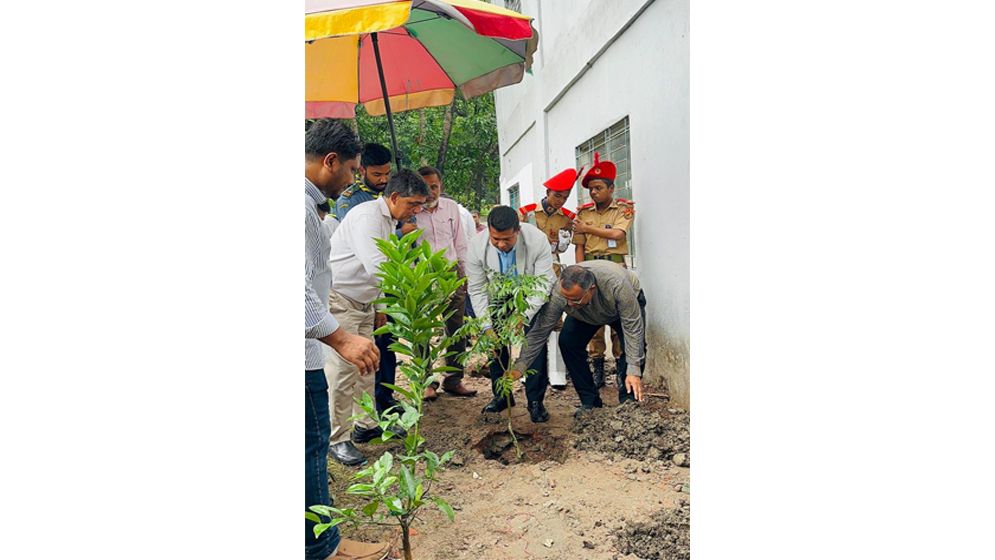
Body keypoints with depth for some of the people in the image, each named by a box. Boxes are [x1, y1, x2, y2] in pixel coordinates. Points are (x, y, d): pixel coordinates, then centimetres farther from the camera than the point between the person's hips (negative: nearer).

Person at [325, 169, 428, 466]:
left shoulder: (389, 221, 11)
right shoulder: (367, 216, -20)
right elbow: (377, 268, -30)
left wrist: (380, 306, 19)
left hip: (362, 302, 10)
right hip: (337, 300, -10)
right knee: (342, 370, -7)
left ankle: (366, 425, 27)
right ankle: (337, 439, 3)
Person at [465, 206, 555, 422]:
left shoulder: (537, 240, -33)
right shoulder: (477, 246, -27)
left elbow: (544, 283, -29)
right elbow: (477, 290, -17)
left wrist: (524, 315, -41)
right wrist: (487, 326, -25)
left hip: (533, 300, -2)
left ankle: (535, 401, 4)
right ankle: (501, 395, 21)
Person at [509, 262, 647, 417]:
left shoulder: (617, 284, -45)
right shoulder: (558, 294, -37)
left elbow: (632, 327, -37)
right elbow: (539, 331, -30)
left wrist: (634, 370, -38)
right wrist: (519, 367, -37)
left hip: (629, 302, -2)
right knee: (567, 343, -17)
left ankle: (628, 402, -6)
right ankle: (590, 402, -3)